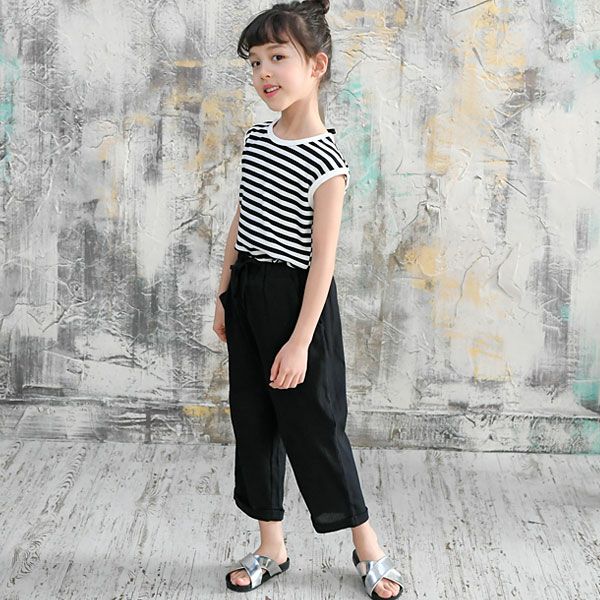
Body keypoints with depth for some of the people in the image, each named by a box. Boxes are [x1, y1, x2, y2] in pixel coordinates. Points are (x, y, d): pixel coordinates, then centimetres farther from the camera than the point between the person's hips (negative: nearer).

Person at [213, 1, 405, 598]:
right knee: (253, 423, 12)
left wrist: (300, 342, -19)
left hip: (295, 299, -7)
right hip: (247, 294, 7)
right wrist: (224, 295, 15)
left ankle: (368, 548, 20)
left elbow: (323, 258, -18)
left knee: (313, 426, 1)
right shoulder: (257, 138, 5)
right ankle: (271, 548, 26)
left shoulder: (325, 162, -17)